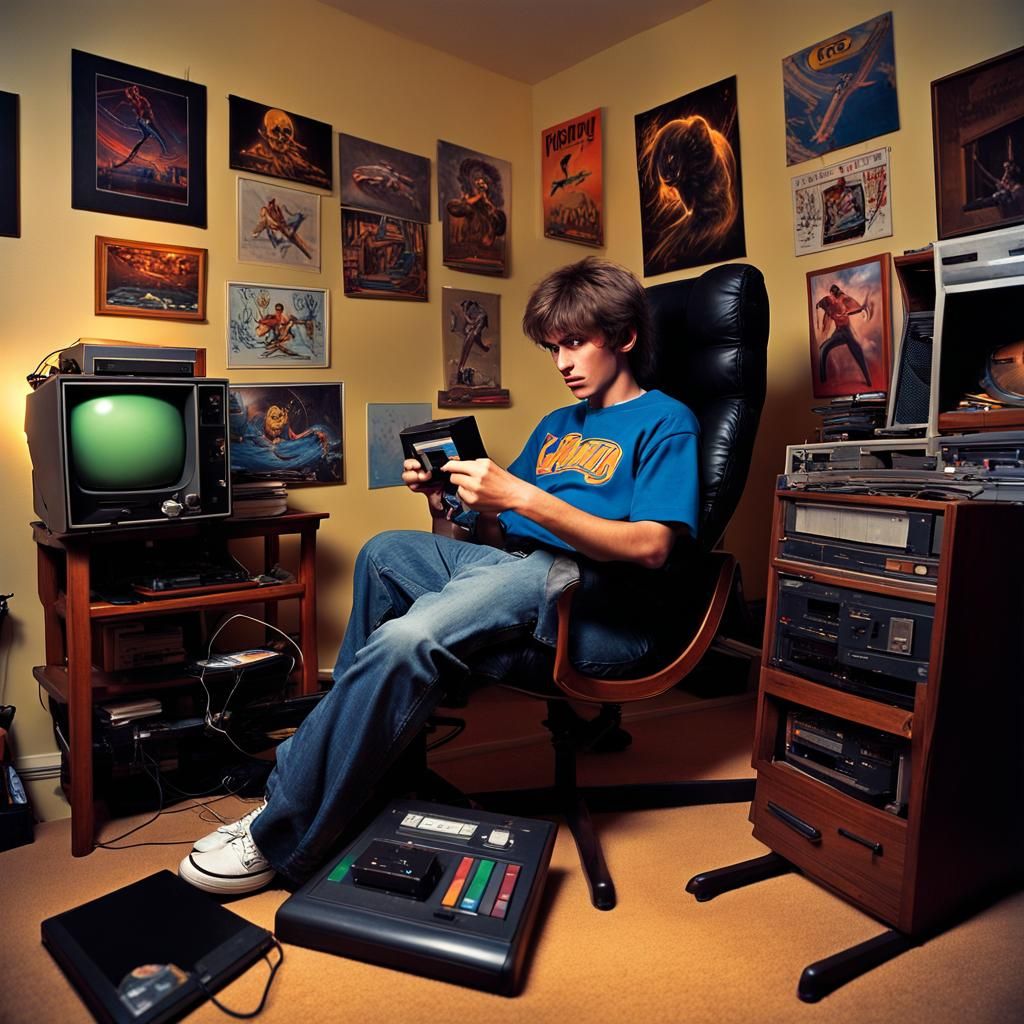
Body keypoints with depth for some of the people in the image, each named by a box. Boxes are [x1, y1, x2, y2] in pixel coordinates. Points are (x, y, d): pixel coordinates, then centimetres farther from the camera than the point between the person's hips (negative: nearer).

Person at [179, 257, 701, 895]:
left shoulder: (666, 423, 2)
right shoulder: (557, 425, 26)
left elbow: (650, 547, -15)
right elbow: (503, 528, 22)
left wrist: (522, 497, -23)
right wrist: (449, 501, 1)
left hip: (608, 609, -9)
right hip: (526, 574, 9)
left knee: (407, 639, -29)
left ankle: (279, 839, -15)